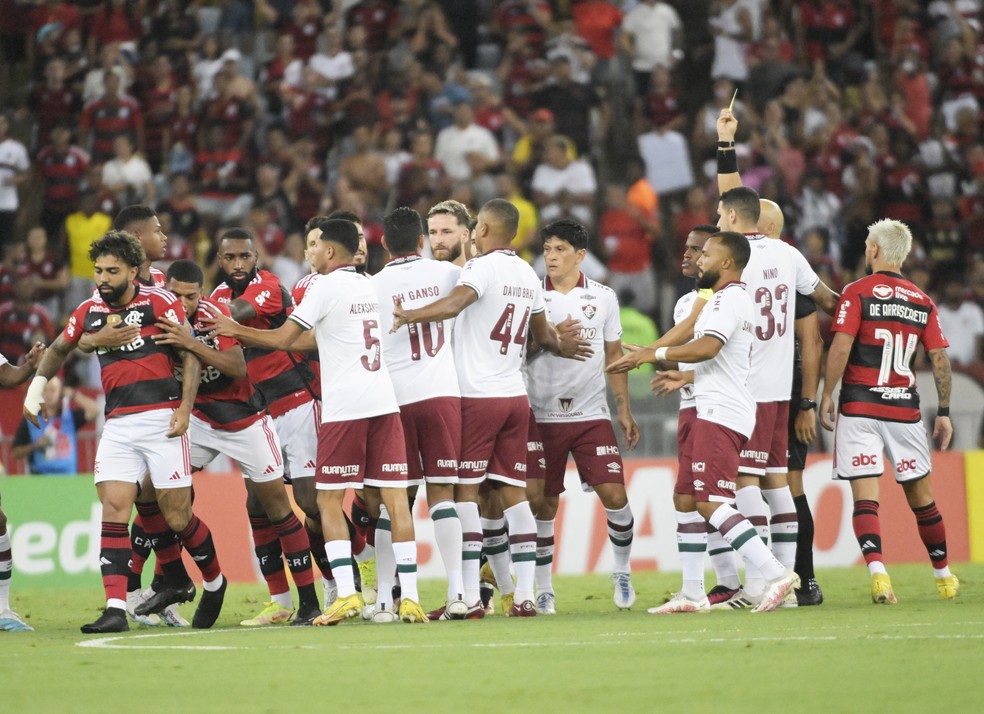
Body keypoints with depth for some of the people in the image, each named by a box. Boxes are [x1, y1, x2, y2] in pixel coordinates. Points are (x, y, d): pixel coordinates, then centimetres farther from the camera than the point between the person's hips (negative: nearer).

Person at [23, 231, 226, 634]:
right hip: (118, 424, 5)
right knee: (113, 509, -10)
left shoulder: (160, 304, -4)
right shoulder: (89, 312, 11)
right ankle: (115, 609, -15)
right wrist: (37, 385, 15)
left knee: (176, 516, -1)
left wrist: (185, 408, -11)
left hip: (161, 417, -5)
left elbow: (191, 356, -2)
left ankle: (214, 582, 26)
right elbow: (59, 350, 29)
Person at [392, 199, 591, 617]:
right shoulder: (528, 276, 14)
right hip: (515, 395, 7)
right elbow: (543, 335, 27)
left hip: (477, 395, -7)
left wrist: (408, 316, -36)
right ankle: (525, 594, 4)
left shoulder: (482, 268, -8)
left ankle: (469, 595, -8)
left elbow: (454, 304, -28)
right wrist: (561, 345, 48)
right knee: (514, 492, 8)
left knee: (465, 491, -4)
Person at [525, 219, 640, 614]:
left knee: (614, 495, -9)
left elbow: (613, 355, 11)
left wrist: (624, 410, 9)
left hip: (592, 415, 0)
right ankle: (544, 591, 11)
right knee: (542, 505, 0)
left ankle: (622, 572, 13)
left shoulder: (603, 297, 5)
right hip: (543, 416, 0)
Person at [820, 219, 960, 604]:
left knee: (865, 497, -6)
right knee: (920, 496, 14)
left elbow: (840, 348, -12)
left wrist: (826, 396, -5)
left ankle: (877, 572, -24)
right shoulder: (922, 301, 7)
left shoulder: (857, 293, -4)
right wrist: (943, 412, 13)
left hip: (859, 409, -3)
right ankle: (944, 575, 24)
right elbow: (940, 360, 6)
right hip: (905, 410, 3)